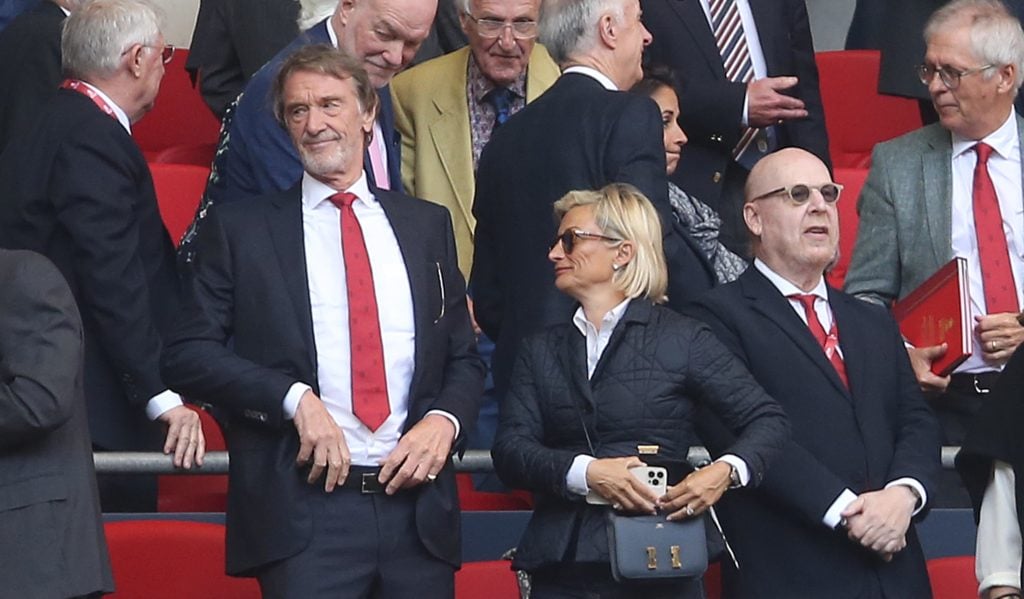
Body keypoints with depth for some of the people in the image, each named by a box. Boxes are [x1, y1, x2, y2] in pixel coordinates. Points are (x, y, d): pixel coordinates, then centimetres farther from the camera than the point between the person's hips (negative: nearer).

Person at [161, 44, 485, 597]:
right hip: (306, 508, -3)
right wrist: (295, 398, -13)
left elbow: (464, 358, 17)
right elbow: (187, 353, 0)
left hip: (419, 508, 3)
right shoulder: (239, 230, 6)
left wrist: (444, 420, -4)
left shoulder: (427, 225, 15)